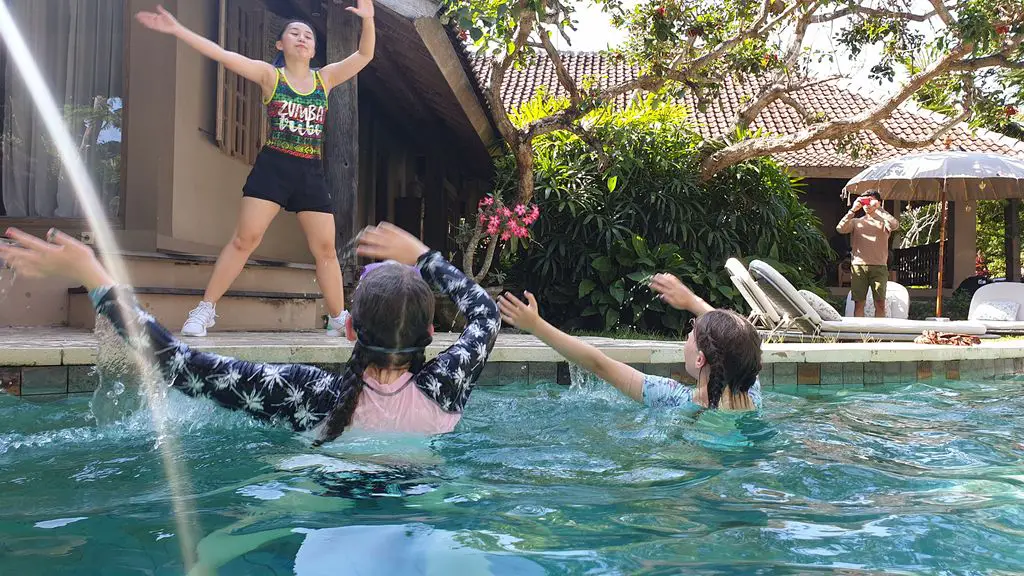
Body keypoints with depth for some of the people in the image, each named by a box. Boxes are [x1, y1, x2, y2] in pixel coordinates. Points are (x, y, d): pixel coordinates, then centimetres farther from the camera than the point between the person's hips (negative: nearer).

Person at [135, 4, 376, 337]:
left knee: (326, 248, 3)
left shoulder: (325, 78, 11)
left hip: (310, 174, 3)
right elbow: (222, 55, -3)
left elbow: (365, 55, 6)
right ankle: (205, 310, 3)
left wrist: (368, 20, -10)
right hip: (272, 168, -3)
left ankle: (338, 320, 13)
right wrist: (176, 29, -10)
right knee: (244, 239, -6)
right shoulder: (270, 75, 3)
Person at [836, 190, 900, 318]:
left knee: (880, 303, -3)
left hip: (879, 266, -1)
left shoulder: (883, 222, 12)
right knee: (859, 303, 0)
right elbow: (840, 228, -3)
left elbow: (895, 225, -11)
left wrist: (878, 208, -7)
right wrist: (853, 210, -6)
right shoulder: (856, 221, 16)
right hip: (859, 265, 1)